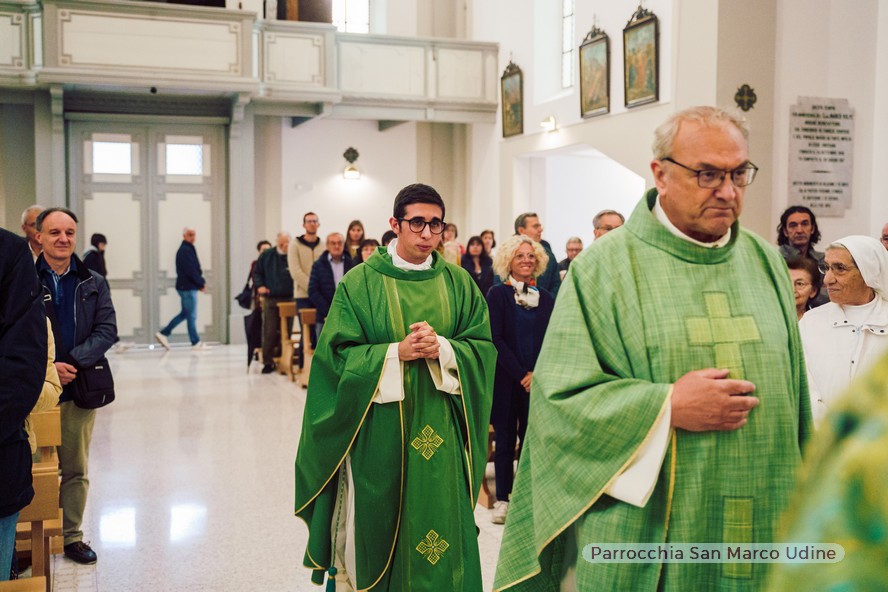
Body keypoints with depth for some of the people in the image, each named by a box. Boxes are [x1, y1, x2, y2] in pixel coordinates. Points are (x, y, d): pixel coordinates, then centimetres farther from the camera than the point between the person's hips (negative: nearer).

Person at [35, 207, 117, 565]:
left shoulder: (93, 284, 7)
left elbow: (107, 330, -1)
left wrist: (73, 361, -15)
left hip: (80, 388, 3)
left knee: (76, 469, 11)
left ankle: (72, 536, 23)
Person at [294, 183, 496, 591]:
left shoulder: (458, 283, 5)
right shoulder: (361, 282, -3)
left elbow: (482, 347, 2)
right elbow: (338, 354, -6)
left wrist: (442, 349, -17)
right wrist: (396, 352, -18)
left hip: (439, 428, 2)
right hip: (378, 424, -2)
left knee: (437, 514, 6)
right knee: (376, 523, 6)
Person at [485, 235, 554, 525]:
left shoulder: (545, 298, 8)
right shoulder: (497, 294, -2)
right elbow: (495, 339, -8)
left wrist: (537, 374, -9)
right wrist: (521, 374, -12)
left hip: (536, 381, 3)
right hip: (506, 379, -2)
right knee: (505, 439, 5)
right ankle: (502, 499, 15)